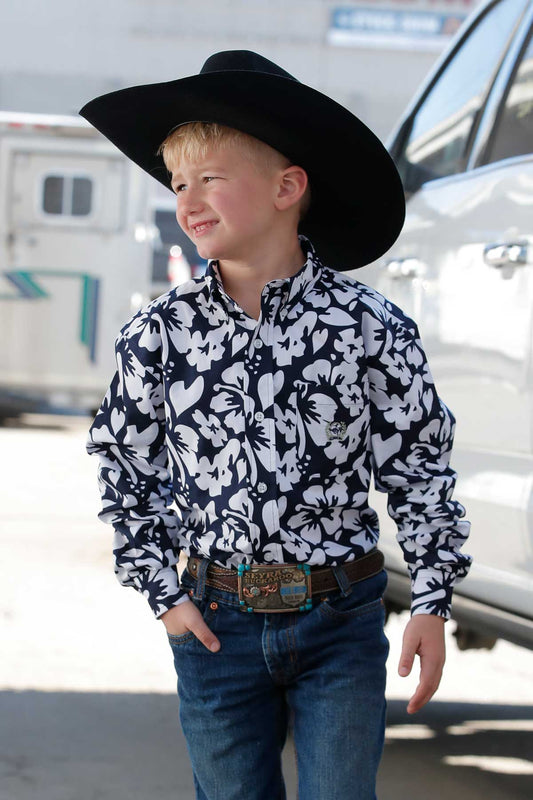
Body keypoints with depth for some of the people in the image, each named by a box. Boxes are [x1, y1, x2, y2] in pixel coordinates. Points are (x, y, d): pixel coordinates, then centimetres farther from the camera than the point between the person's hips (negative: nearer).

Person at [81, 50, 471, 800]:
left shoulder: (370, 325, -7)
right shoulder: (161, 332, -2)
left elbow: (418, 466, -1)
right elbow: (128, 471, 8)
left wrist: (432, 599, -3)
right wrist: (164, 594, 3)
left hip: (342, 623, -2)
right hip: (217, 623, 2)